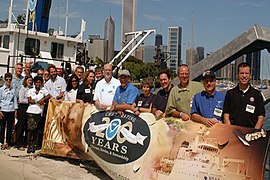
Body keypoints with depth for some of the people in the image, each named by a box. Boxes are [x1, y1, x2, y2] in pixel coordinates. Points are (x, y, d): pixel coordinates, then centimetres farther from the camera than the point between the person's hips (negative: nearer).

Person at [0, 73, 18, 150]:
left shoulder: (13, 89, 5)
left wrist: (16, 110, 4)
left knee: (10, 127, 6)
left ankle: (8, 143, 15)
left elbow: (15, 100, 8)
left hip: (11, 111, 1)